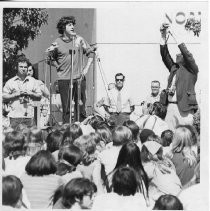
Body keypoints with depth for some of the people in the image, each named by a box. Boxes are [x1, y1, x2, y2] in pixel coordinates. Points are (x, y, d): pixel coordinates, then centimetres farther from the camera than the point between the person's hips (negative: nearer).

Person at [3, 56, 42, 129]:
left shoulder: (32, 81, 14)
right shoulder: (10, 82, 7)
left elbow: (39, 97, 14)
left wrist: (30, 93, -3)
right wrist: (16, 94, -8)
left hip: (29, 116, 2)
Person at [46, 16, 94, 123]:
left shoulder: (79, 39, 3)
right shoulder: (57, 43, -1)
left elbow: (90, 52, 11)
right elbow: (51, 58, 12)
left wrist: (86, 68, 3)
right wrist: (57, 66, -4)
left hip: (79, 78, 2)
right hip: (64, 78, -2)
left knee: (81, 106, 5)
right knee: (66, 107, 0)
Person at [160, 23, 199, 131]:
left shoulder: (192, 69, 3)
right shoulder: (174, 68, 19)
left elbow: (186, 53, -9)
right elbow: (165, 55, 13)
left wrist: (174, 35, -7)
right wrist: (163, 36, 3)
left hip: (184, 108, -5)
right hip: (171, 106, 6)